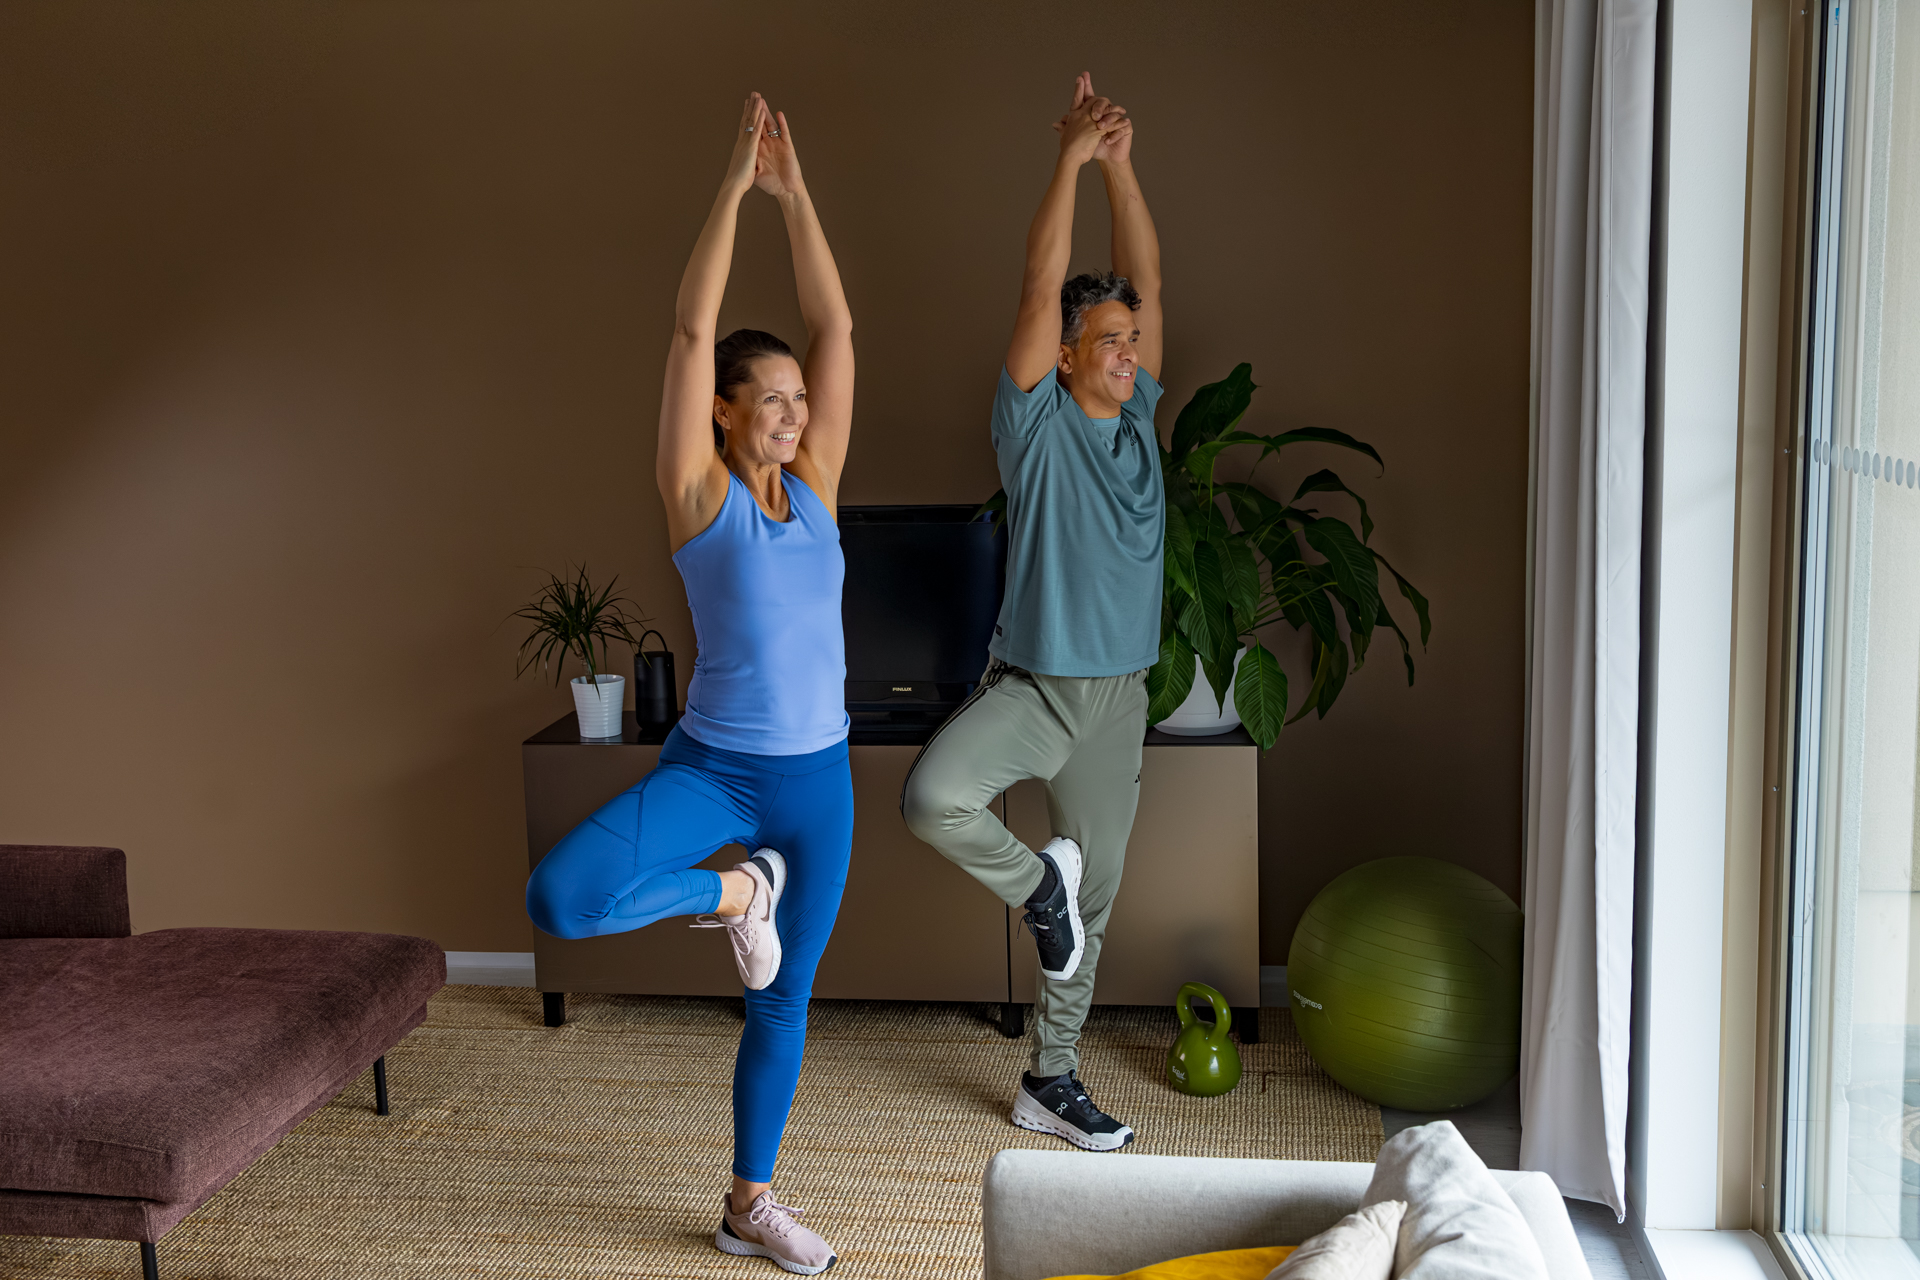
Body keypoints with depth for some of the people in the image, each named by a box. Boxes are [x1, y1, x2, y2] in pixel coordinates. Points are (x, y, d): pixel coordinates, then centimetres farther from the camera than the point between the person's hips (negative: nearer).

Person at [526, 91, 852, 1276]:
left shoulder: (813, 485, 4)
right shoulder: (699, 494, -7)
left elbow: (837, 328, 1)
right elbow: (692, 331, -14)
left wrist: (795, 192, -2)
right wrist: (735, 184, -12)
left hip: (819, 777, 4)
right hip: (712, 766, -3)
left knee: (785, 1000, 13)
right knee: (560, 898, -28)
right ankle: (730, 893, 2)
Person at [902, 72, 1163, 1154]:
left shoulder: (1138, 415, 7)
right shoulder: (1036, 421, -6)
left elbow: (1148, 283, 1)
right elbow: (1043, 286, -15)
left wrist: (1122, 165, -5)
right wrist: (1072, 158, -15)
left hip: (1117, 697, 5)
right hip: (1030, 686, -4)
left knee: (1095, 896, 11)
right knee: (934, 795, -32)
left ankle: (1052, 1080, 28)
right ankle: (1037, 883, -1)